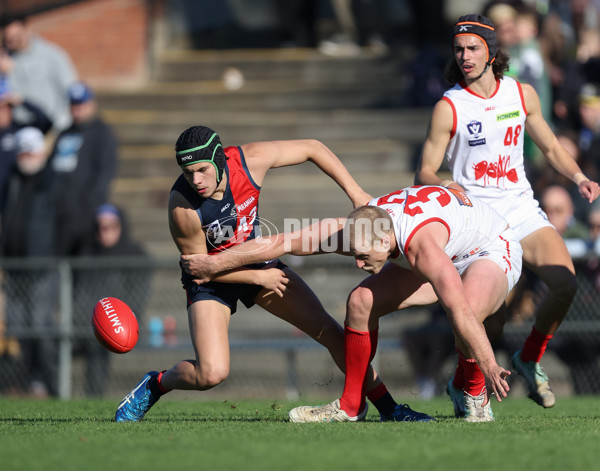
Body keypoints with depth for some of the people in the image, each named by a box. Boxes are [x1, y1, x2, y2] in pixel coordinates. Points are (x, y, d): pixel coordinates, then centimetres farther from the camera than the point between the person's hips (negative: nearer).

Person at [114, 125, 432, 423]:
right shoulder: (182, 208, -33)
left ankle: (387, 407, 11)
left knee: (330, 332, -1)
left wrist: (356, 194, -14)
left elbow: (312, 148, -10)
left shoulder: (248, 160, -25)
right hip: (212, 278, -4)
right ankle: (154, 385, 9)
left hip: (258, 259, 4)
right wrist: (258, 278, -15)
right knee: (212, 374, -22)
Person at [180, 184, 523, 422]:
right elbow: (280, 243, -14)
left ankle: (474, 396, -9)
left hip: (492, 251, -7)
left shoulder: (420, 244, -44)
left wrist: (490, 367, -53)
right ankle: (351, 405, 4)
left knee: (466, 311, -38)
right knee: (361, 301, -8)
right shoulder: (356, 228, -22)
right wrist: (215, 264, -9)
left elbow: (461, 310, -50)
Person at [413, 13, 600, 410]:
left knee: (565, 282, -17)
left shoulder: (522, 94, 7)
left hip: (522, 208, 4)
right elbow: (424, 173, -3)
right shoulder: (449, 107, -4)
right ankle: (463, 383, 6)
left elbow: (550, 146, 21)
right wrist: (444, 186, -25)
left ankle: (530, 359, 8)